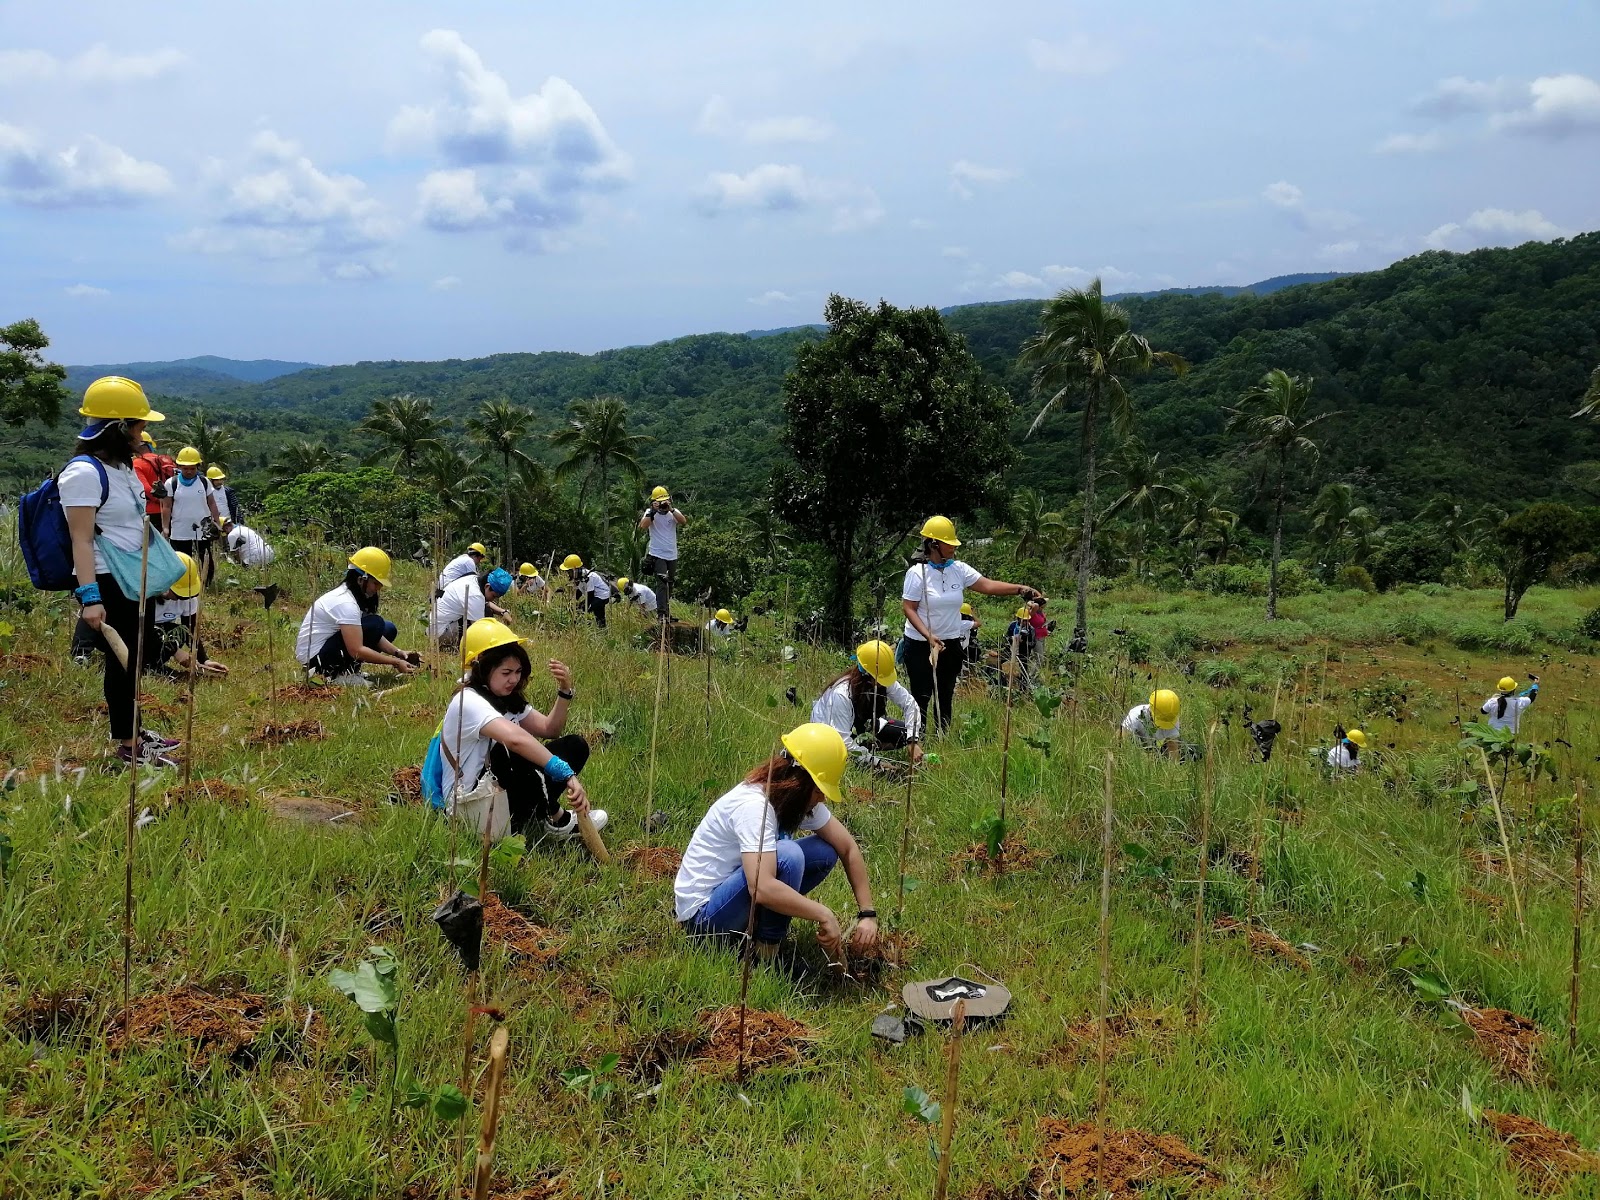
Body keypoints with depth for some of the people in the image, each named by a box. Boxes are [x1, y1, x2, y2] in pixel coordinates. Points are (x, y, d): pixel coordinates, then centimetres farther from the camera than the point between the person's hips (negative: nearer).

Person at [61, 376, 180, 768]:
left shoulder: (123, 467, 11)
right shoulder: (84, 472, -18)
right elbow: (81, 540, -23)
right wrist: (89, 596, -29)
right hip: (108, 583, -10)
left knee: (138, 656, 17)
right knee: (122, 660, -1)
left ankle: (131, 732, 31)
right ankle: (127, 746, 10)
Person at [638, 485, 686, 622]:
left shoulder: (673, 512, 3)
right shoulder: (650, 513, -3)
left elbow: (684, 521, -16)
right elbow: (643, 526, -20)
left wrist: (671, 509, -25)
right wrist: (653, 511, -25)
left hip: (672, 555, 4)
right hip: (657, 555, -4)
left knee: (669, 585, 16)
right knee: (662, 583, -17)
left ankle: (667, 611, 31)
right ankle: (661, 613, -20)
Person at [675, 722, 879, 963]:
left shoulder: (803, 800, -2)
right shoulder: (754, 805, -28)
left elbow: (848, 848, 3)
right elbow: (762, 888, -40)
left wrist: (868, 914, -6)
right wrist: (824, 915, -32)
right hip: (702, 912, -9)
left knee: (825, 851, -3)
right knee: (787, 855, -30)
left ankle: (759, 923, 4)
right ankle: (766, 951, -12)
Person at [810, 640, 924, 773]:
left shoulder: (884, 682, -19)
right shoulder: (840, 695, -36)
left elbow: (909, 703, -12)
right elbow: (843, 741, -34)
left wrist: (913, 742, -24)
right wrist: (875, 761, -32)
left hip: (861, 725, 5)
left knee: (905, 732, -13)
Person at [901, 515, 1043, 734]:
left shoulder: (959, 569, 0)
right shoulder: (917, 573, -13)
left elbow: (987, 585, -5)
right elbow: (909, 609, -14)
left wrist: (1019, 589, -17)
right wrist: (929, 636, -24)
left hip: (950, 644, 5)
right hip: (921, 645, -5)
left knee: (946, 697, 12)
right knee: (921, 697, 2)